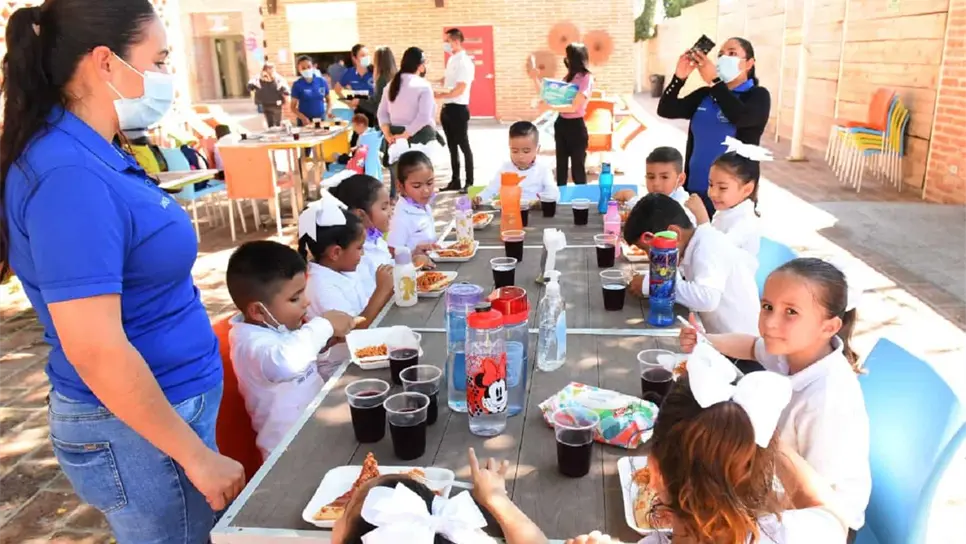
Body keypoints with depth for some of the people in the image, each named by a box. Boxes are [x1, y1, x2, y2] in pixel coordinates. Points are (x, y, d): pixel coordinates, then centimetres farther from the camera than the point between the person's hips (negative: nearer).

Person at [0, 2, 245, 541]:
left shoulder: (90, 155, 5)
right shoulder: (71, 176, -25)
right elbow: (96, 353, -27)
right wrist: (197, 455, -18)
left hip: (165, 405, 9)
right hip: (137, 431, -9)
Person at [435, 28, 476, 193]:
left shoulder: (464, 62, -15)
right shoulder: (452, 60, 12)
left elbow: (459, 90, -21)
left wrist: (439, 95, -19)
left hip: (458, 109, -9)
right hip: (447, 108, 9)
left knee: (463, 146, -1)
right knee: (452, 146, 14)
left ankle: (469, 183, 6)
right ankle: (455, 181, 22)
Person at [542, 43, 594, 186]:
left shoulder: (586, 79, -12)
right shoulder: (568, 76, 10)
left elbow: (574, 107, -20)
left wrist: (551, 107, -28)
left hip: (575, 126, -8)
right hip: (561, 124, 8)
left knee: (578, 169, 2)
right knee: (561, 167, 15)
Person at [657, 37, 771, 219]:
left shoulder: (758, 95, -3)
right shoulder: (705, 95, 10)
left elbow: (740, 117, -24)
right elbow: (665, 110, 3)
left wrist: (714, 80, -24)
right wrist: (679, 77, -10)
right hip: (695, 188, 5)